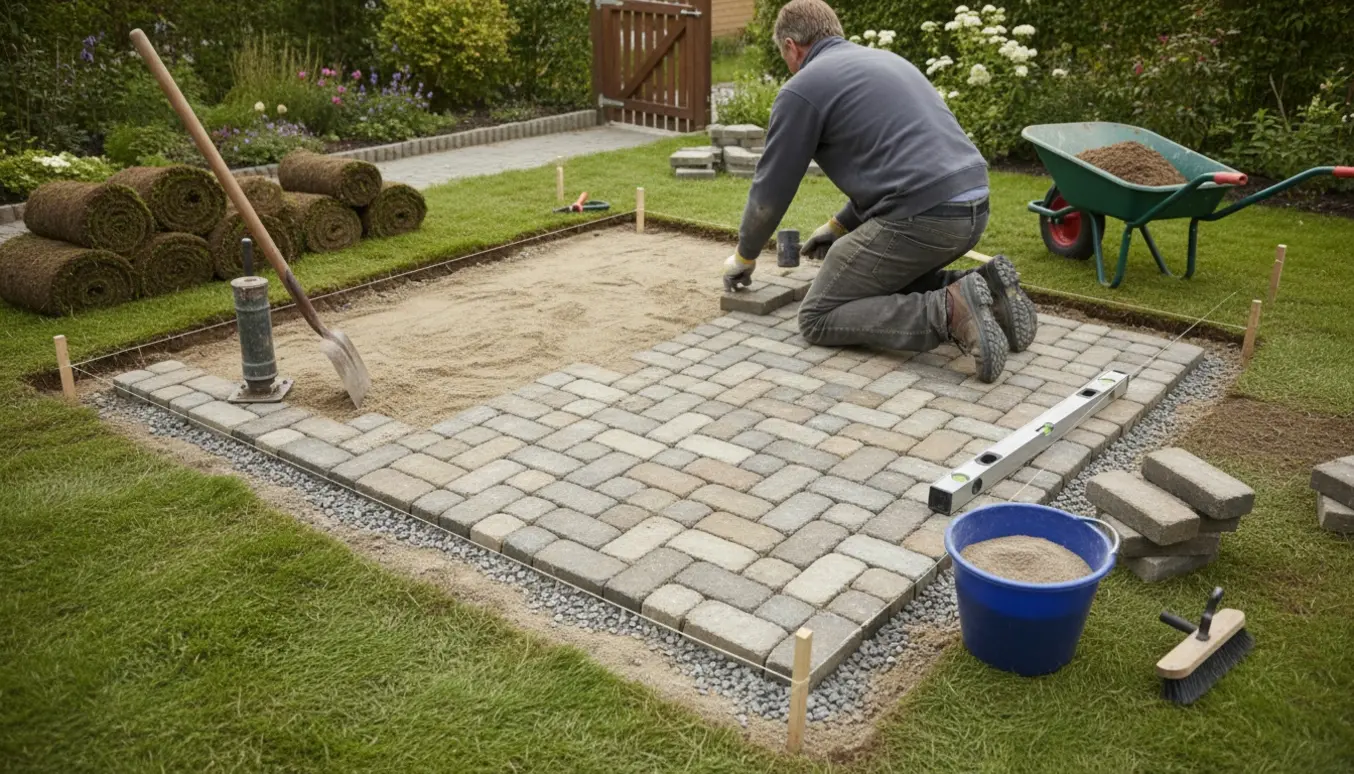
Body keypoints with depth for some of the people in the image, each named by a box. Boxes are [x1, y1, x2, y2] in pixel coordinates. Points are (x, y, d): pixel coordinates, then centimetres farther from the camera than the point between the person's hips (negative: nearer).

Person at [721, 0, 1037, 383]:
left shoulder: (802, 88, 1)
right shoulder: (883, 60, 26)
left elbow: (771, 188, 6)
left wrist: (744, 255, 23)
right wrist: (838, 226, 40)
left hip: (923, 217, -9)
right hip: (970, 207, 9)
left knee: (818, 318, 3)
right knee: (883, 286, 30)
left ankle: (950, 311, -15)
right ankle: (982, 286, 8)